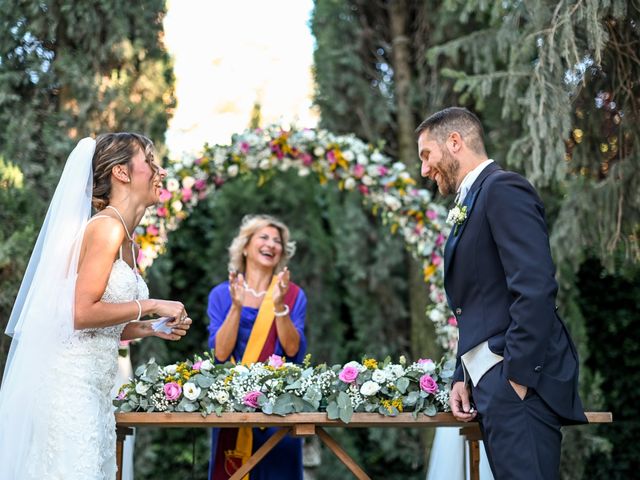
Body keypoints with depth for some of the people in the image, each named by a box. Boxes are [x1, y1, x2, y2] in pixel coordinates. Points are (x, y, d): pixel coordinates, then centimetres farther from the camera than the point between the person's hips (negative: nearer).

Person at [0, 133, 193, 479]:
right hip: (71, 381, -9)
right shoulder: (107, 227, -11)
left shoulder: (127, 242, 16)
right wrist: (151, 306, -11)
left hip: (95, 384, 9)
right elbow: (82, 313, -19)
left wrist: (151, 329, 9)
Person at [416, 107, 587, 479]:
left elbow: (535, 289, -18)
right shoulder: (472, 201, 21)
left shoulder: (503, 189, -8)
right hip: (494, 383, 9)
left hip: (517, 380, -9)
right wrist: (465, 377, 14)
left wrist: (518, 376, -20)